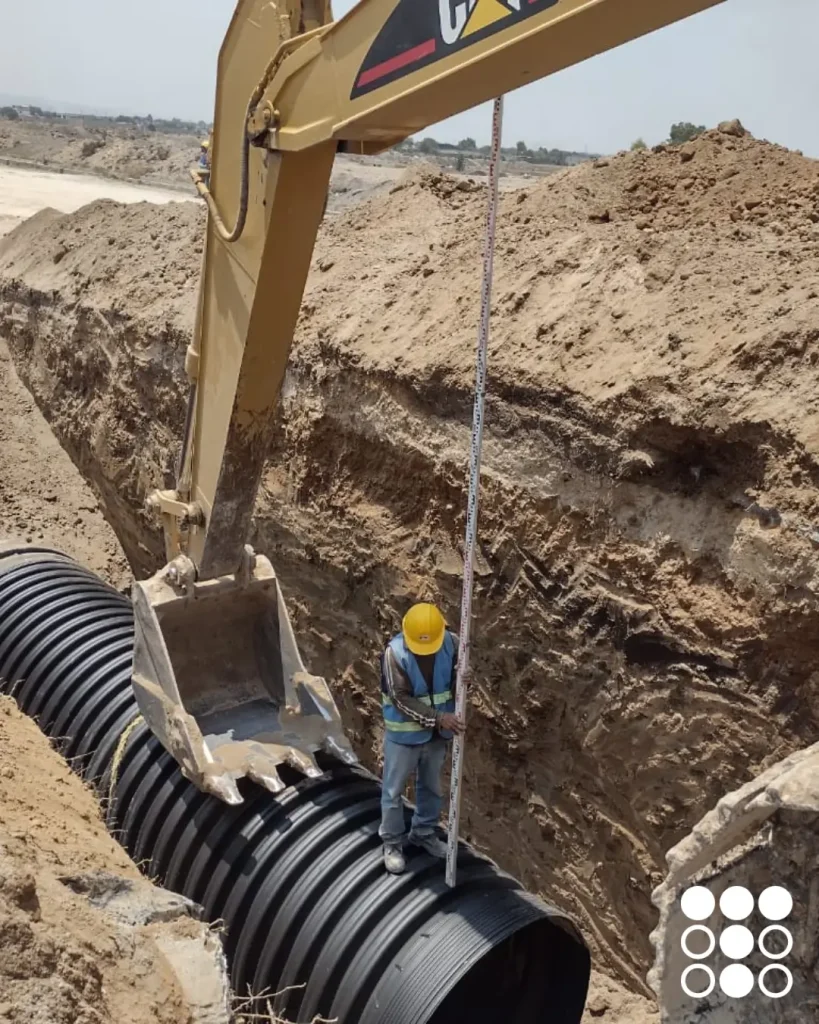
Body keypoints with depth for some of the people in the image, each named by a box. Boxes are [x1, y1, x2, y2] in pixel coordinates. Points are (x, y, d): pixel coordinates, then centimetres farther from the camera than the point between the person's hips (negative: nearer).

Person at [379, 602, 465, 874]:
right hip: (404, 733, -4)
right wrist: (438, 717, -29)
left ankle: (424, 833, 42)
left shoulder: (451, 643, -14)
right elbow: (401, 699, -24)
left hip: (437, 732, 4)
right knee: (394, 790, 10)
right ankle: (392, 842, 29)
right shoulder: (395, 652, -24)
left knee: (432, 787, 20)